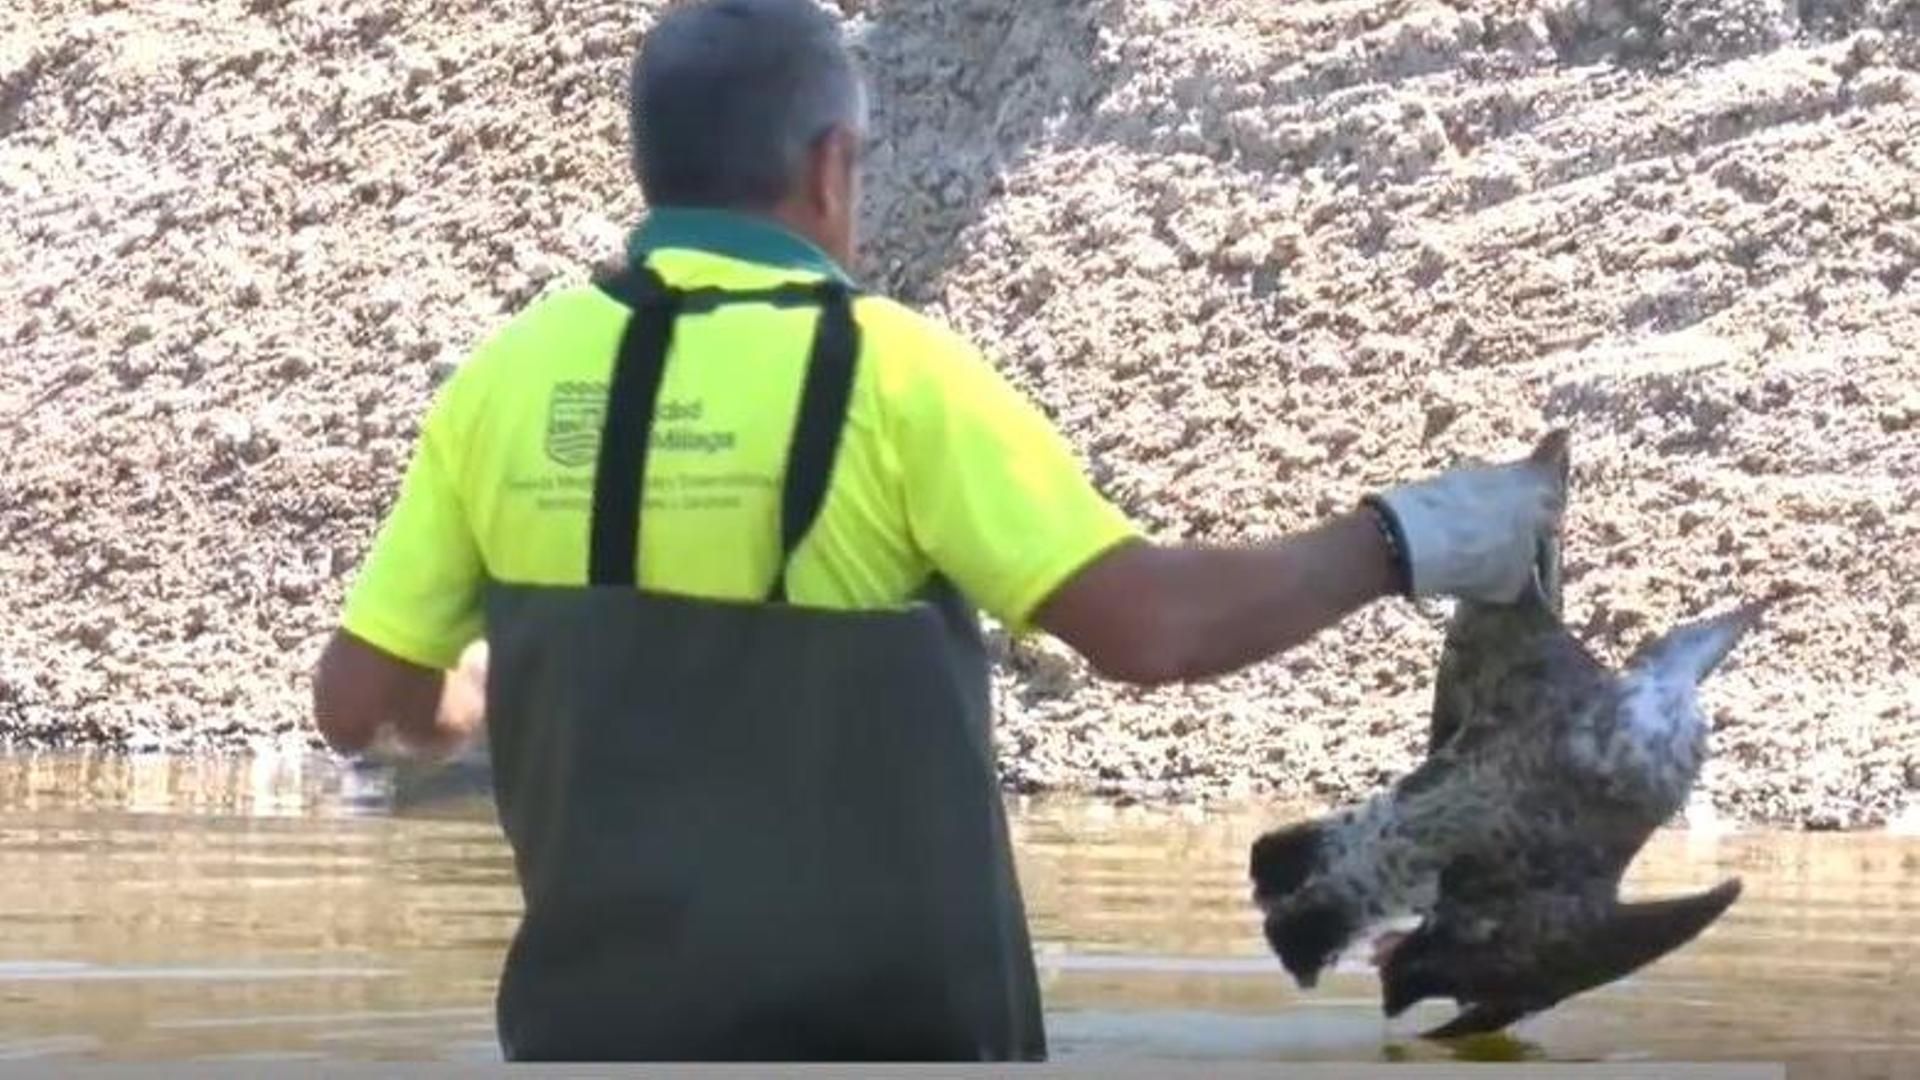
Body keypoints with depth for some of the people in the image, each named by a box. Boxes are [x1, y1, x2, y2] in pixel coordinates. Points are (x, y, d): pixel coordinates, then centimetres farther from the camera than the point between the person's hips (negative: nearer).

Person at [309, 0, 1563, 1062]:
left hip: (604, 1017, 3)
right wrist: (1397, 541, -2)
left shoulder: (509, 378, -1)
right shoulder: (888, 371, -12)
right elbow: (1151, 625, -16)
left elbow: (357, 701, 2)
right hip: (875, 1020, -3)